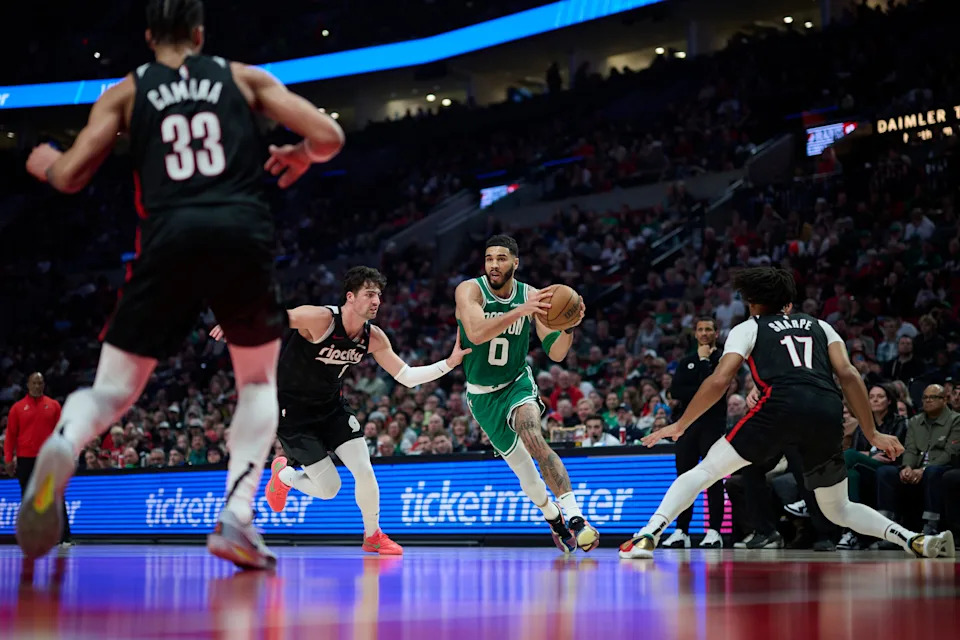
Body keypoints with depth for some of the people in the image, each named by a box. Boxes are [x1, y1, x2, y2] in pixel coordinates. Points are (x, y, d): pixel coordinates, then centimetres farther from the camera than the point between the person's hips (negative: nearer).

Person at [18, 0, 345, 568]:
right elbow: (329, 137, 11)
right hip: (244, 231, 0)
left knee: (113, 389, 8)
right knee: (259, 383, 21)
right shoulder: (244, 78, 19)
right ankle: (236, 519, 5)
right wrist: (301, 155, 33)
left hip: (169, 236, 0)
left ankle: (63, 444, -29)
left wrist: (43, 161, 33)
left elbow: (70, 177, 10)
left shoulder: (126, 92, 18)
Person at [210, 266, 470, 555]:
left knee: (365, 472, -8)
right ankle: (282, 474, 27)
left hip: (331, 408, 5)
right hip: (292, 412, -5)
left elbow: (407, 377, -4)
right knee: (329, 489, -6)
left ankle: (373, 536, 17)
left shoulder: (374, 337, -8)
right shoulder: (320, 319, -27)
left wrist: (449, 363, -15)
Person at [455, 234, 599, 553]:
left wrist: (569, 326, -32)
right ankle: (553, 517, 35)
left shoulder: (531, 296, -11)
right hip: (482, 394, 0)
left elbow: (556, 353, -11)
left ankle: (575, 516, -32)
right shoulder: (470, 290, -18)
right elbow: (475, 334, -37)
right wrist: (520, 311, -47)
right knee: (520, 464, 8)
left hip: (518, 383, 0)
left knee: (533, 440, -29)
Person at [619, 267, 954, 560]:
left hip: (782, 405, -4)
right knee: (838, 510, 22)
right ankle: (914, 540, 3)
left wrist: (680, 425, 16)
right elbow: (849, 375, 15)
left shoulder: (748, 328, 20)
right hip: (829, 413, 4)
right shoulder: (819, 325, 30)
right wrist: (872, 434, 16)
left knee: (705, 470, 8)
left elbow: (719, 382, 7)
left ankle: (647, 536, -8)